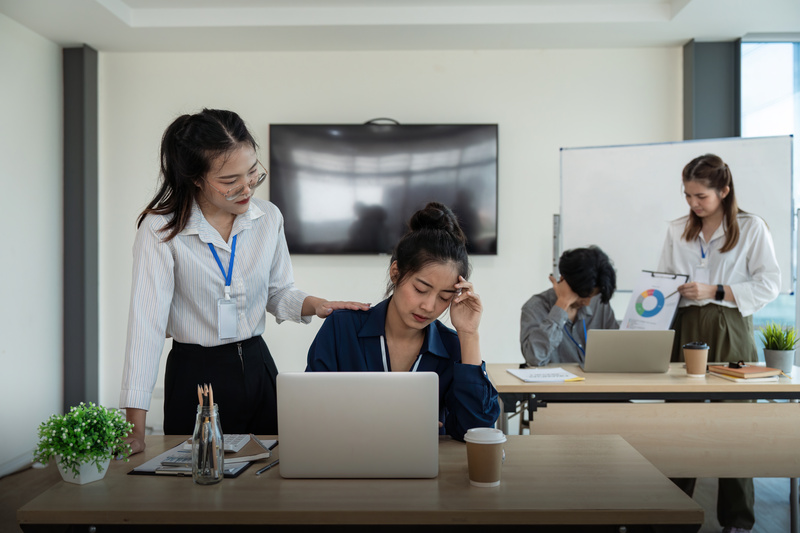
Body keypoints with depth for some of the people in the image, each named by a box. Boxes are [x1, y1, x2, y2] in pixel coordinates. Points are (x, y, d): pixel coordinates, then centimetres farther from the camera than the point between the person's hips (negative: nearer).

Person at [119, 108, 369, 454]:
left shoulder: (269, 218, -2)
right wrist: (135, 425, -26)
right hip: (195, 373, -4)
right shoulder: (160, 229, -15)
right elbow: (147, 322, -22)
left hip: (257, 364, 4)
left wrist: (314, 305, -12)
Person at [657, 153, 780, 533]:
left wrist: (714, 292, -13)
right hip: (685, 328, 3)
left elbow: (768, 286, -4)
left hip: (730, 331, -3)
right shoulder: (676, 230, 12)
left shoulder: (751, 228, 1)